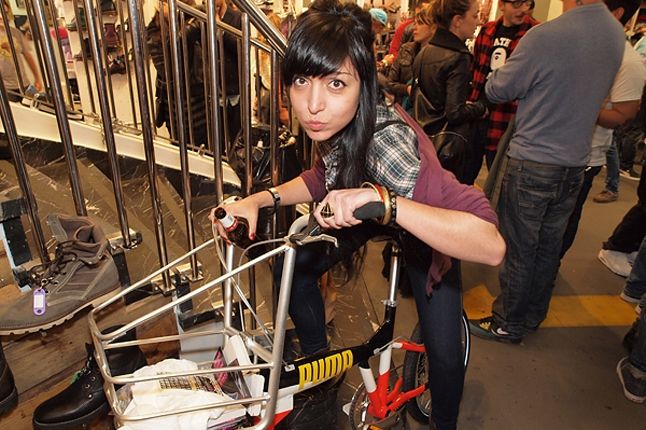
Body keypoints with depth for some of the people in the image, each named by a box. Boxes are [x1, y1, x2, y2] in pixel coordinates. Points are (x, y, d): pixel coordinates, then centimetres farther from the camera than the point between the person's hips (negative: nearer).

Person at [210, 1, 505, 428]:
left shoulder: (387, 141, -43)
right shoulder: (336, 123, -23)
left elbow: (491, 245, -49)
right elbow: (324, 177, -4)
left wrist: (383, 200, -59)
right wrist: (259, 199, -18)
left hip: (425, 223, -5)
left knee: (443, 350, -6)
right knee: (294, 269, -4)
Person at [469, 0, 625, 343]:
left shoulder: (545, 36, -20)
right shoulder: (617, 35, 4)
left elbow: (497, 91, -10)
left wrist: (507, 67, 10)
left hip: (532, 163, -7)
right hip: (576, 163, 7)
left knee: (518, 249, 7)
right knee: (549, 246, 18)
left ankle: (508, 324, 23)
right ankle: (533, 316, 35)